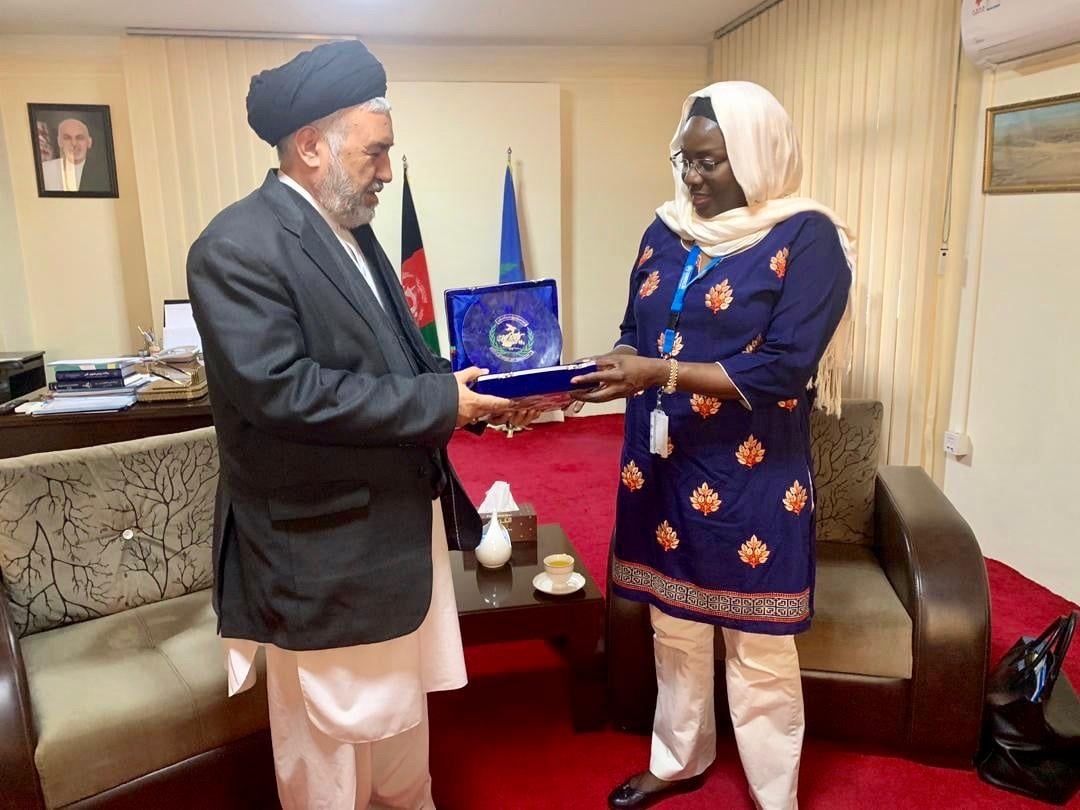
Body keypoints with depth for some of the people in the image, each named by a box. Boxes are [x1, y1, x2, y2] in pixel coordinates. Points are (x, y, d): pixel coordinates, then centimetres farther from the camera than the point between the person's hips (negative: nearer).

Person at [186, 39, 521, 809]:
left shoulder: (352, 231, 9)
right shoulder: (239, 246, -20)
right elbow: (280, 391, -29)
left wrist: (460, 382, -3)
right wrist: (437, 400, -25)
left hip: (397, 516, 9)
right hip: (323, 542, -9)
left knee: (403, 699, 26)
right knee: (333, 727, 12)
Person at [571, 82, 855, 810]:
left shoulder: (807, 239, -11)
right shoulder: (667, 232, 7)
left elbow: (780, 371, -19)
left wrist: (662, 374, -25)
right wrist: (612, 370, -12)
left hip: (751, 479, -5)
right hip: (662, 466, 6)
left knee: (759, 649, 9)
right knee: (674, 628, 19)